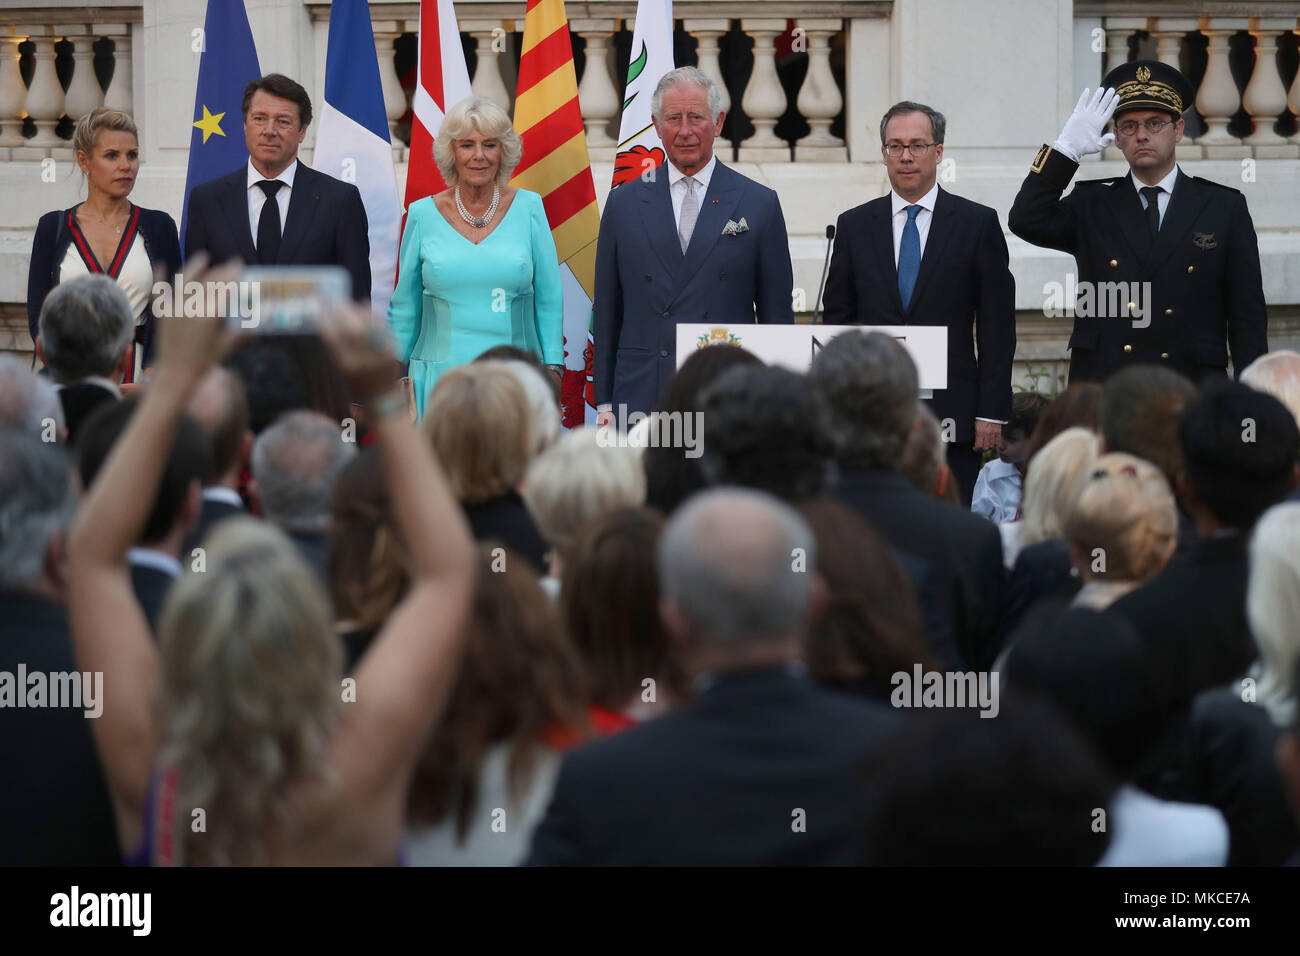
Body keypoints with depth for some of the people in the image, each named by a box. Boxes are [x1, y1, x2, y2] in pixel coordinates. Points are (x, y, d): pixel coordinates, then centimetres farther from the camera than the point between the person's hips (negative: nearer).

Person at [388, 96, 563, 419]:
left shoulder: (528, 208, 6)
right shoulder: (423, 215, 6)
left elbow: (549, 299, 8)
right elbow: (404, 307, 13)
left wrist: (553, 368, 0)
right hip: (441, 378, 0)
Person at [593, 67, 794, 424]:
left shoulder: (759, 204, 7)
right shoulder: (624, 203, 11)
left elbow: (778, 315, 7)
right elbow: (606, 311, 12)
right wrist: (604, 403, 7)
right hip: (641, 401, 1)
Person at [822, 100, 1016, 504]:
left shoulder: (978, 223, 5)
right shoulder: (854, 225, 11)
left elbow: (997, 325, 2)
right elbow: (837, 318, 12)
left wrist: (991, 412, -4)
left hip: (952, 415, -2)